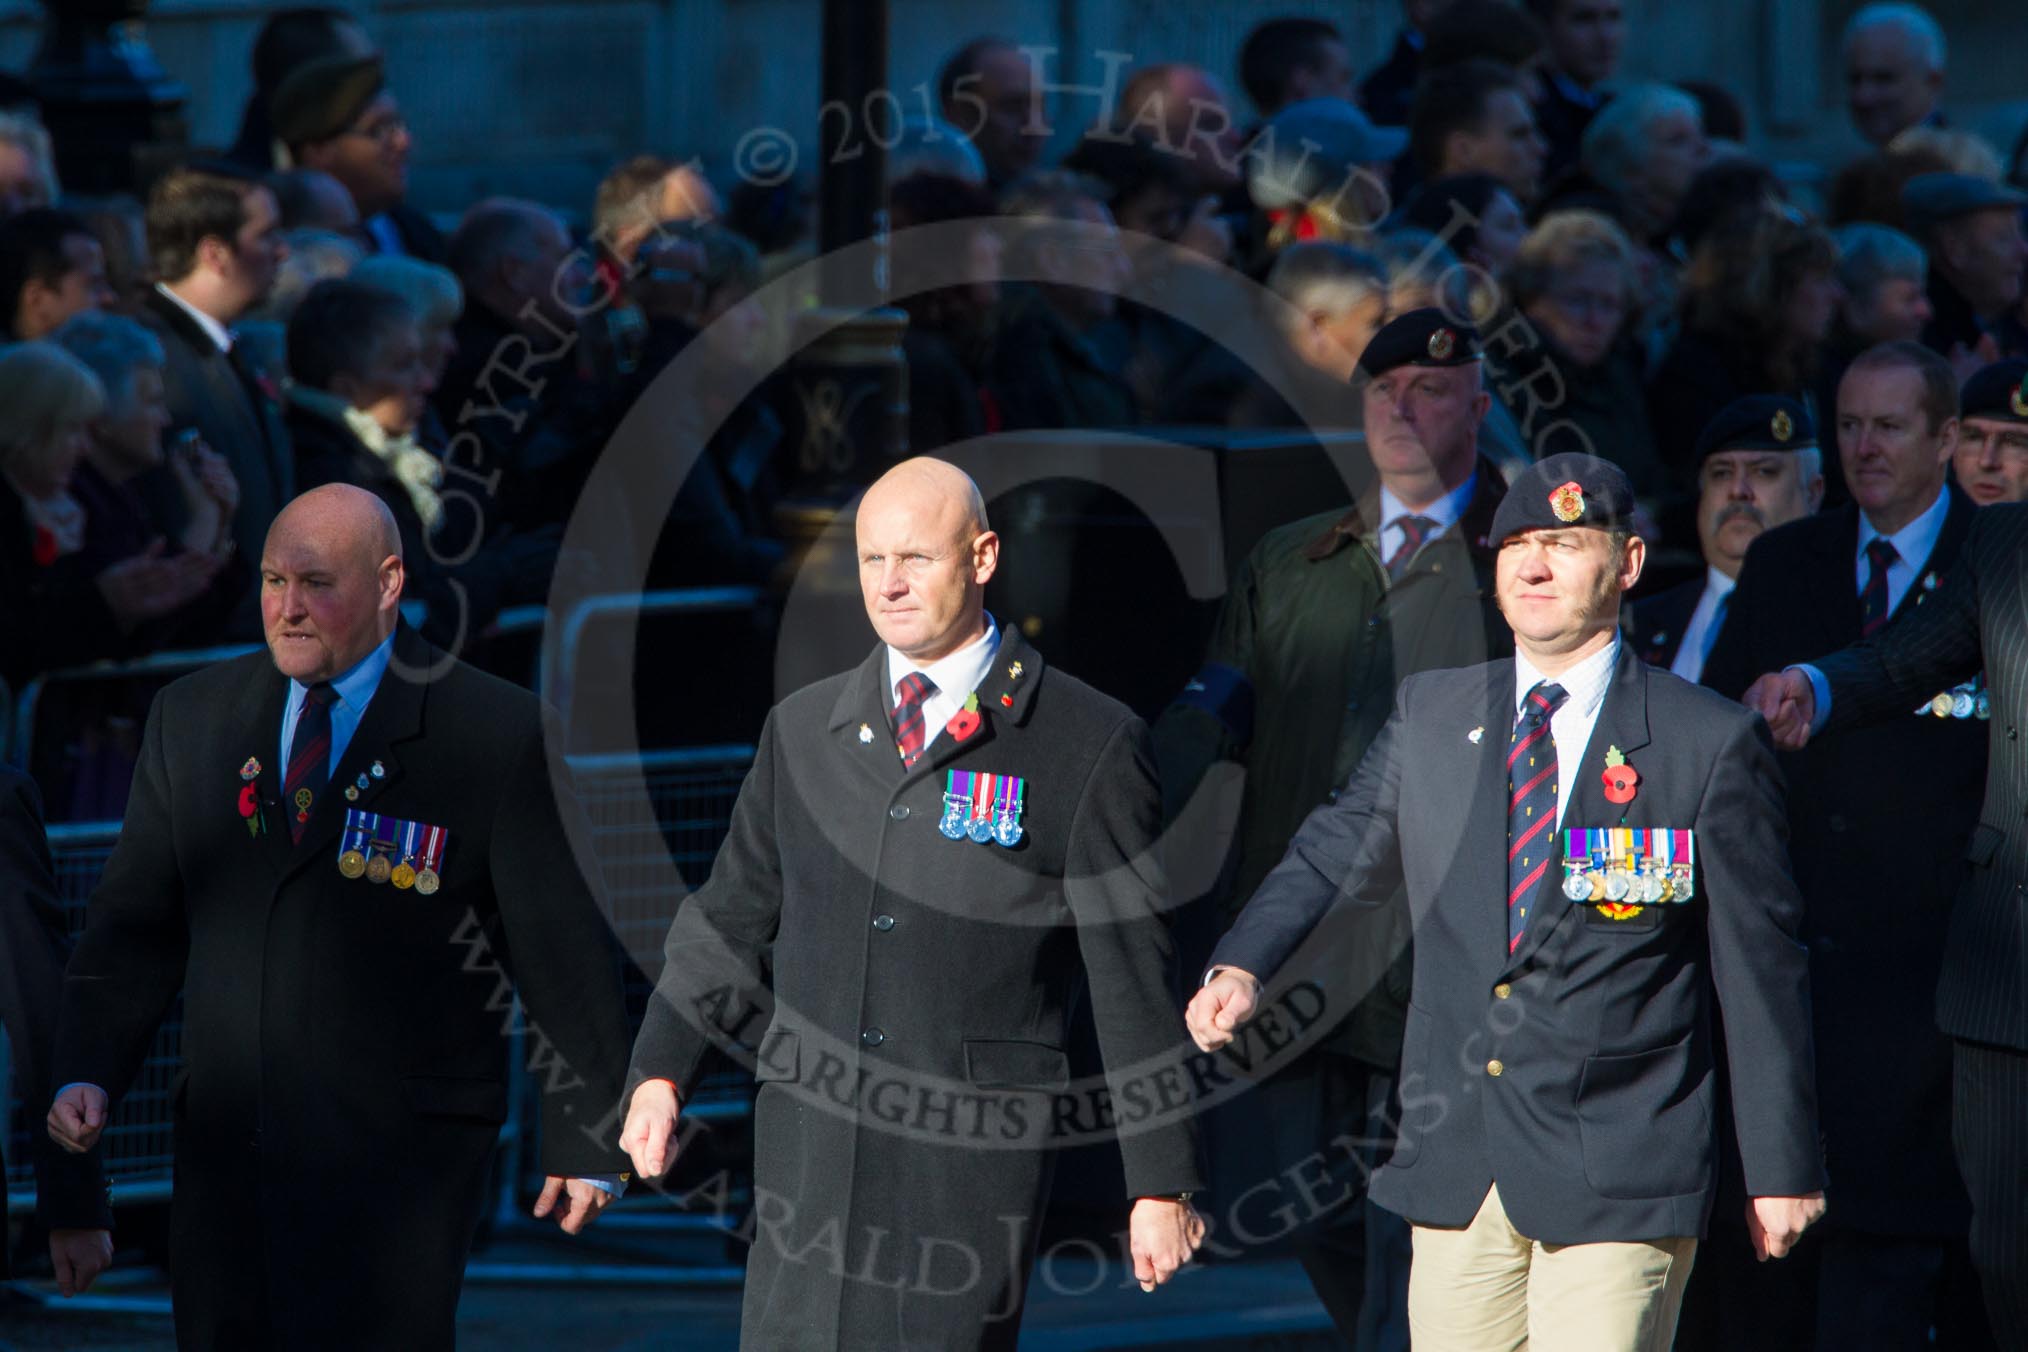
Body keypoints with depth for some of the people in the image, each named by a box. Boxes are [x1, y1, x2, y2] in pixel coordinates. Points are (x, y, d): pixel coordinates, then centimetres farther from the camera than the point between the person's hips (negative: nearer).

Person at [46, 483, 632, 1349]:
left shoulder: (498, 736, -4)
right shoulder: (191, 718, 11)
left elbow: (566, 948, -1)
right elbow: (136, 925, 14)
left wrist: (586, 1143, 0)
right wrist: (87, 1075, -1)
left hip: (402, 1153, -4)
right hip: (224, 1151, 4)